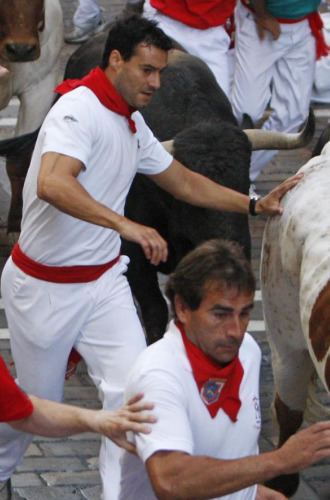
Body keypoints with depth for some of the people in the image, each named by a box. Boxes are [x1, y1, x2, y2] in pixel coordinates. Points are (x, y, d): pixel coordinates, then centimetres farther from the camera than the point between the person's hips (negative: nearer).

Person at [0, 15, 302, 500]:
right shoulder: (80, 109, -23)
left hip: (103, 281, 7)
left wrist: (256, 205, 10)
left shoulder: (132, 124, 6)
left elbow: (184, 182, 19)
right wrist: (125, 225, -50)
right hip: (44, 288, -7)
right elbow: (52, 185, -41)